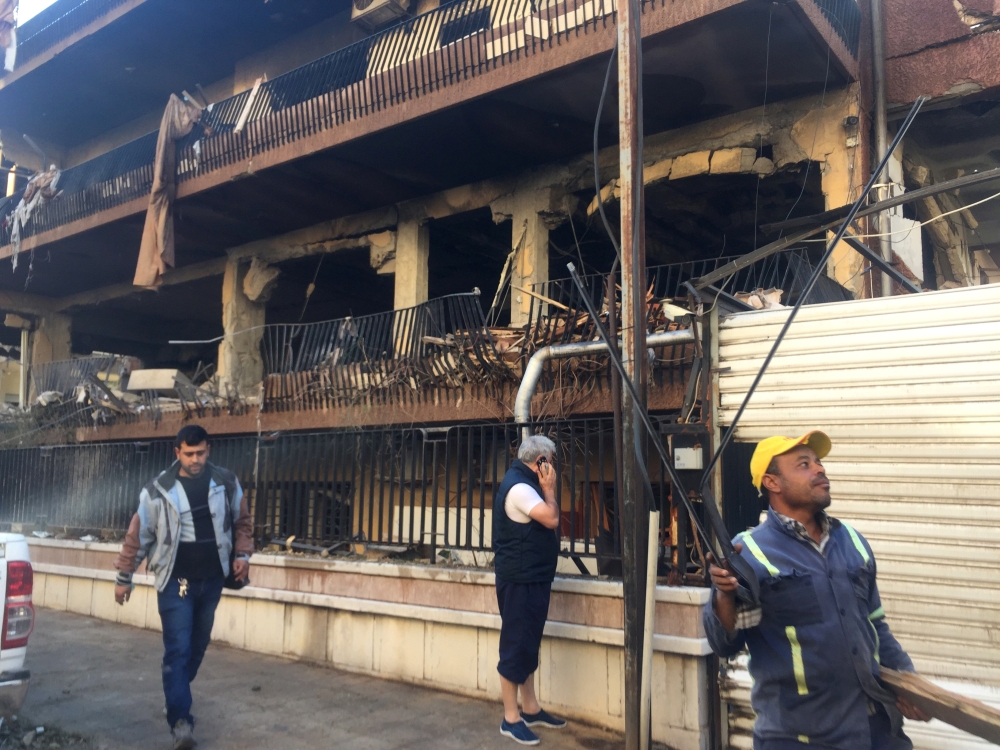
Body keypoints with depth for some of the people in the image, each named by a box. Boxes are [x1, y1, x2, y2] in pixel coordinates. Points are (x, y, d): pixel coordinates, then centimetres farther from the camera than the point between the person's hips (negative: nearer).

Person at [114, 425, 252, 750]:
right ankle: (180, 720, -6)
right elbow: (137, 535, -2)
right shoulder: (158, 490, -8)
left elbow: (242, 521, 9)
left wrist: (242, 554, -4)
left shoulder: (227, 483, -3)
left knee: (198, 646, 16)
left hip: (212, 580, 3)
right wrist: (124, 577, 2)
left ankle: (177, 698, 38)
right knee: (178, 649, -8)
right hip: (176, 581, -3)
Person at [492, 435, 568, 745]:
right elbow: (551, 519, -24)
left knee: (529, 643, 17)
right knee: (516, 644, -3)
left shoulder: (524, 482, 14)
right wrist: (549, 488, -14)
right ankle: (510, 717, 7)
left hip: (531, 577, 11)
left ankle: (530, 708, 27)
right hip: (520, 579, -11)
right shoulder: (519, 486, -19)